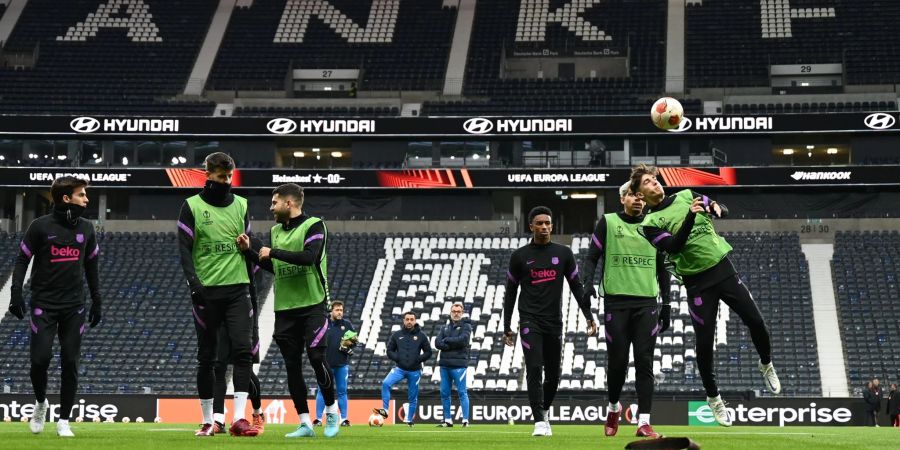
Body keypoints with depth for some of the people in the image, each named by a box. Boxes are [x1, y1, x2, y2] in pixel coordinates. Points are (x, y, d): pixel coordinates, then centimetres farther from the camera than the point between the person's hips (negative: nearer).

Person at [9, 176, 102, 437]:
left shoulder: (86, 229, 7)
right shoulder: (41, 226, -5)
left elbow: (92, 266, 16)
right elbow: (22, 260, -1)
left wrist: (97, 301, 15)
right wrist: (16, 294, -10)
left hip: (74, 306, 3)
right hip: (44, 304, -3)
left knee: (70, 363, -1)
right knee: (40, 359, -9)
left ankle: (64, 421, 7)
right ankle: (40, 402, 20)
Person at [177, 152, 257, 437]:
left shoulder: (241, 205, 12)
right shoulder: (192, 206, 2)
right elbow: (184, 248, -4)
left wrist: (252, 284, 16)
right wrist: (193, 281, -18)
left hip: (237, 289, 2)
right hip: (206, 290, -2)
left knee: (243, 350, -12)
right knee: (206, 357, 4)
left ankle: (239, 419, -15)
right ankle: (207, 421, 13)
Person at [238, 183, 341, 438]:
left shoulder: (314, 226, -6)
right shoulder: (276, 231, 14)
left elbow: (308, 257, -22)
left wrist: (273, 252, -15)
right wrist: (249, 251, 12)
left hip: (312, 305, -6)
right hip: (284, 309, 6)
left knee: (317, 358, -13)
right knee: (292, 366, 2)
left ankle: (332, 411, 7)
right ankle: (305, 424, 6)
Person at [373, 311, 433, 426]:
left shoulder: (421, 336, 1)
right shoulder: (397, 335, 5)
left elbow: (428, 352, 5)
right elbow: (390, 351, 10)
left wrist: (418, 359, -9)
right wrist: (397, 358, -7)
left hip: (414, 371, 0)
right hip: (399, 368, 0)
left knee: (413, 397, 6)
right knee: (386, 383, -24)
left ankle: (409, 420, 20)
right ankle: (385, 410, -20)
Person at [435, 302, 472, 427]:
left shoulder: (466, 326, 4)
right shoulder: (445, 327, 17)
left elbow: (463, 339, -14)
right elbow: (438, 343, 4)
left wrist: (446, 340, -4)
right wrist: (454, 345, -10)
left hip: (459, 364, -5)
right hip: (445, 364, 5)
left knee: (462, 392, -6)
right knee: (444, 393, 6)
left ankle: (465, 420, -7)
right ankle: (448, 420, 12)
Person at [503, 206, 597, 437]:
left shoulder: (564, 253, 7)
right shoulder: (519, 256, 3)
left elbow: (576, 287, 9)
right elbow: (510, 292, 9)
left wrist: (589, 316, -1)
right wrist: (507, 327, 7)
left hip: (554, 323, 2)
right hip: (530, 321, -2)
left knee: (553, 375, 7)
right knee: (534, 370, -14)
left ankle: (543, 412, 30)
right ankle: (540, 421, -15)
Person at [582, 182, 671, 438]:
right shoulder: (608, 222, 6)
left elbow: (661, 269, 18)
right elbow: (592, 257, 4)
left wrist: (666, 304, 12)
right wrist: (589, 283, -15)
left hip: (647, 303, 2)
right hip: (616, 301, -2)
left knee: (644, 362, -6)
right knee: (617, 361, 1)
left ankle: (644, 422, -9)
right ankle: (613, 407, 28)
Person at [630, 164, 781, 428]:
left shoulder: (686, 196, 8)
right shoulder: (649, 223, -5)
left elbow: (722, 210, 11)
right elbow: (673, 246, -20)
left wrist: (717, 209, -13)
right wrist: (690, 216, -30)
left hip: (723, 269, 3)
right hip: (698, 283, -3)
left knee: (755, 321, -2)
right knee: (704, 344, -2)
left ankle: (766, 365, 27)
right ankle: (713, 398, 16)